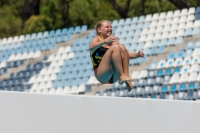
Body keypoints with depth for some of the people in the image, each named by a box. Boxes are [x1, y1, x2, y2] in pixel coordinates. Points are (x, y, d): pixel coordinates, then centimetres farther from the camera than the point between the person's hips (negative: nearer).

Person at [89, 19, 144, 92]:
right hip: (101, 76, -5)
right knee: (115, 48, -21)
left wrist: (137, 55, -2)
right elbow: (91, 47, -18)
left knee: (122, 47, -13)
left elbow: (126, 54, 20)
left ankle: (126, 75, -25)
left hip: (113, 77, 5)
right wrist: (105, 41, -36)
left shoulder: (113, 41, 20)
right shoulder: (97, 39, 6)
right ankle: (122, 76, -33)